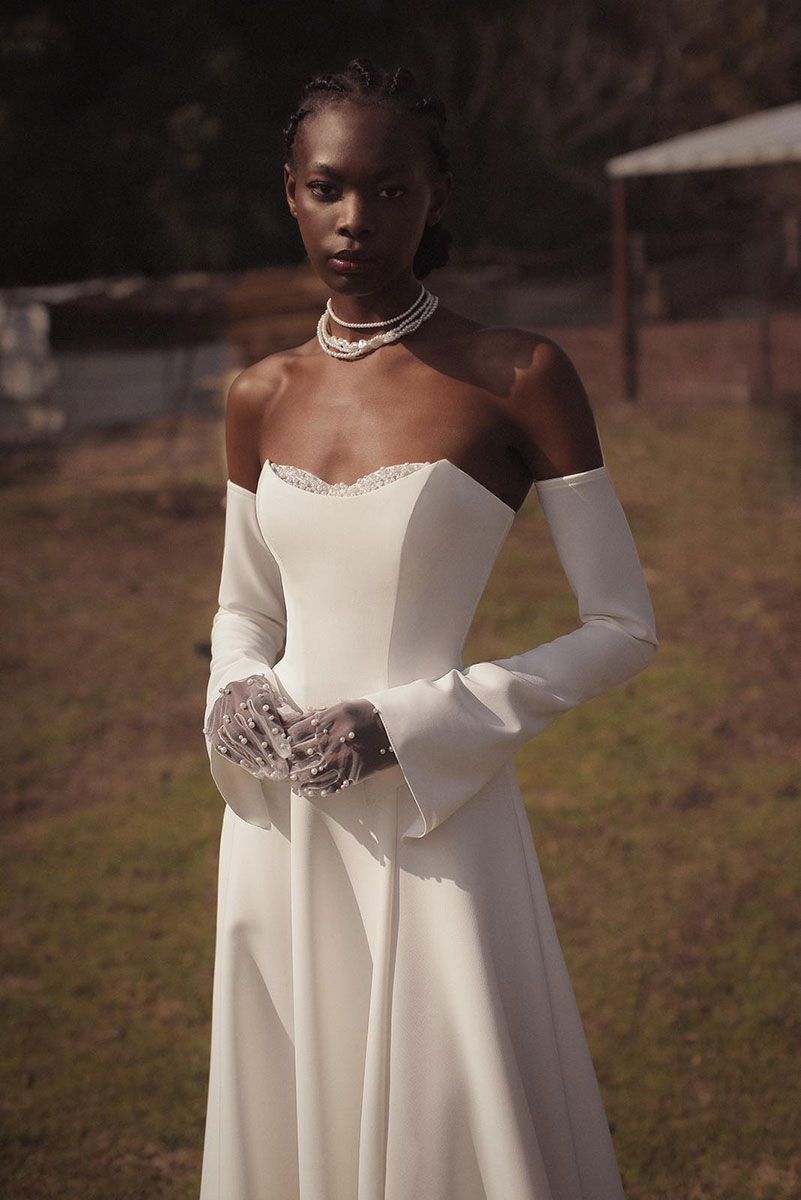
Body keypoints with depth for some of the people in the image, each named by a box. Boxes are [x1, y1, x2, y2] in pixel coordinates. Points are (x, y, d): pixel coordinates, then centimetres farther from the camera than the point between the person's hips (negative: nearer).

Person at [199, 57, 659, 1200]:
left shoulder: (518, 377, -8)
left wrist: (405, 725, -14)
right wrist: (236, 698, -5)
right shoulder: (261, 398, 6)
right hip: (281, 827, 4)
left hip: (434, 822, -4)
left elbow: (624, 629, -6)